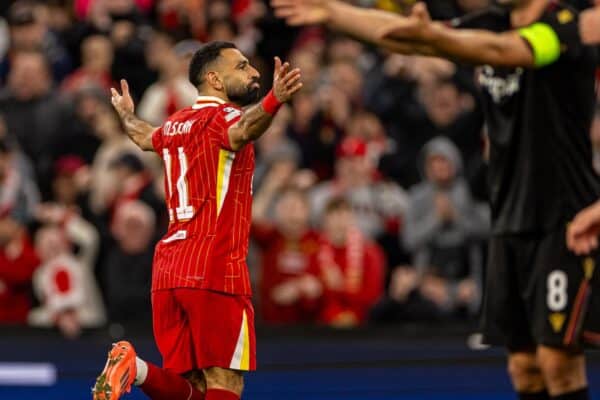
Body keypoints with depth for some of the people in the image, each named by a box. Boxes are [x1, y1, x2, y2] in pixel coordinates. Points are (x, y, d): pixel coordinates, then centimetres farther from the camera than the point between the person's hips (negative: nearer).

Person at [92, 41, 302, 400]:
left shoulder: (175, 125, 19)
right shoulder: (223, 115, -5)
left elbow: (145, 137, 43)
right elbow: (240, 131, -31)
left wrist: (127, 114, 66)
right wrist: (274, 101, -51)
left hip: (168, 268, 8)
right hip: (215, 267, -8)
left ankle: (136, 368, -16)